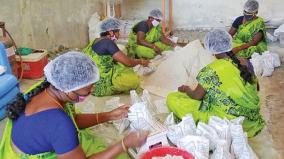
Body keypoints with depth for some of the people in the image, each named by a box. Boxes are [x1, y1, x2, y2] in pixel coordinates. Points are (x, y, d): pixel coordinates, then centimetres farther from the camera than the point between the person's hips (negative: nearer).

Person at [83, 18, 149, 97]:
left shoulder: (97, 41, 12)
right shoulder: (107, 42, -16)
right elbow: (128, 62, -17)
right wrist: (140, 61, 2)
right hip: (99, 85, -10)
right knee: (134, 80, -17)